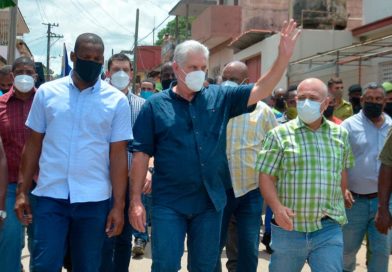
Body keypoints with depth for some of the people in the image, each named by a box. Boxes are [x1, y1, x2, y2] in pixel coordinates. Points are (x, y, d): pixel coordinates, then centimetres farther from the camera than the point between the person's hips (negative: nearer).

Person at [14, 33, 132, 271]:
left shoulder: (116, 100, -2)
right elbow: (33, 144, 7)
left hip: (94, 199, 0)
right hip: (50, 196, 1)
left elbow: (118, 154, -2)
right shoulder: (47, 92, 3)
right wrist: (22, 191, 3)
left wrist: (119, 205, -5)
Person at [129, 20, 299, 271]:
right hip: (169, 203, -3)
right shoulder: (156, 105, -2)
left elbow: (260, 91, -2)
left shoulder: (219, 97, 5)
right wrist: (136, 200, -7)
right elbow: (142, 155, -3)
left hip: (210, 201, 3)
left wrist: (284, 57, -16)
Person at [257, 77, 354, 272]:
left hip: (328, 230, 2)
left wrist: (338, 207, 13)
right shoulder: (279, 134, -2)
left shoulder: (340, 135, 8)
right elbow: (266, 176, -5)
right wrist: (277, 208, -20)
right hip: (288, 228, -1)